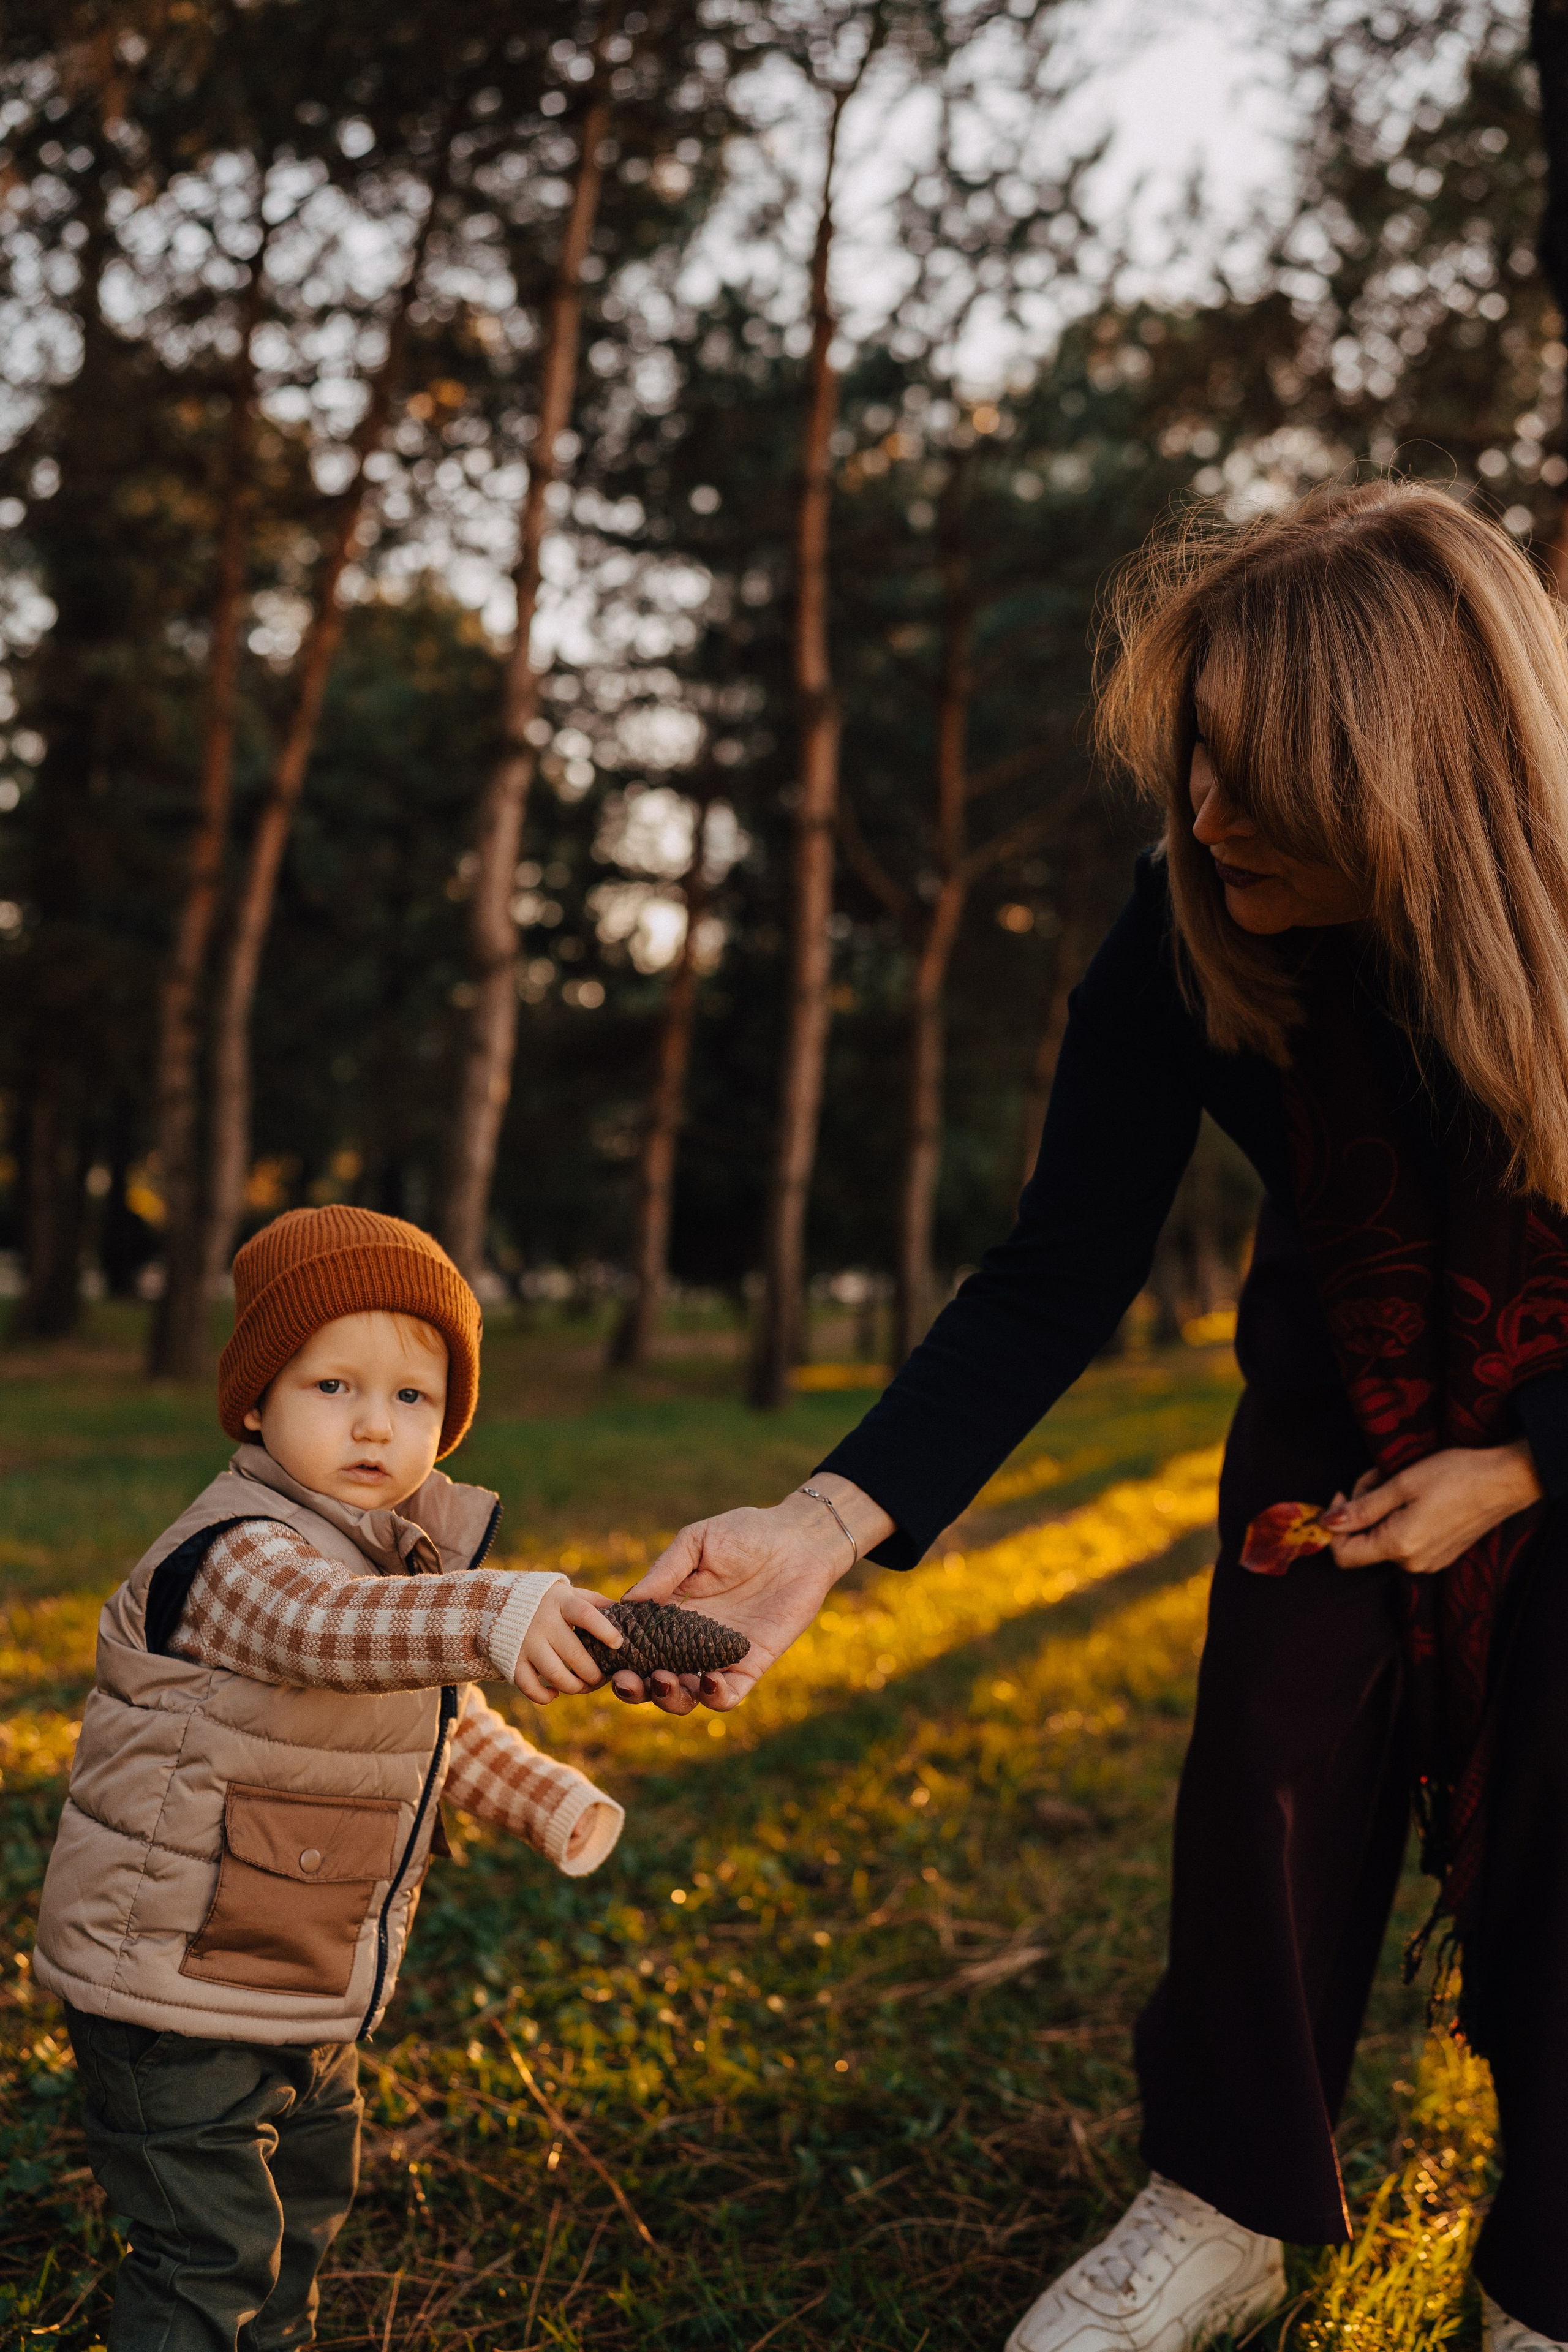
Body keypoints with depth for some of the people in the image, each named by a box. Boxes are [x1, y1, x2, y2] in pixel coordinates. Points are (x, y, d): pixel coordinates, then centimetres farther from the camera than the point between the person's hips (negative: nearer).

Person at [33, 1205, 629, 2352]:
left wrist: (549, 1797, 10)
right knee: (210, 2250, -3)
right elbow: (330, 1627, -49)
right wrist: (493, 1618, -65)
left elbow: (443, 1721, 21)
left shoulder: (410, 1555, 5)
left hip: (307, 1998, 9)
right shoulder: (238, 1554, -25)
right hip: (179, 1996, -9)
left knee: (308, 2193, 26)